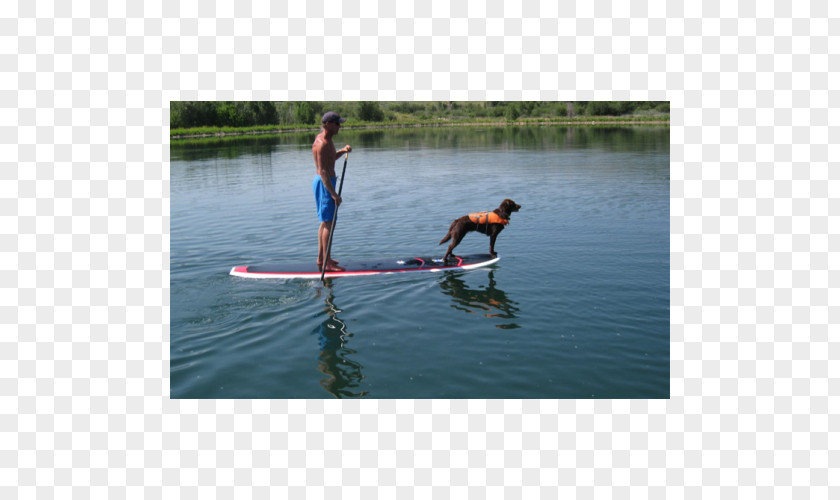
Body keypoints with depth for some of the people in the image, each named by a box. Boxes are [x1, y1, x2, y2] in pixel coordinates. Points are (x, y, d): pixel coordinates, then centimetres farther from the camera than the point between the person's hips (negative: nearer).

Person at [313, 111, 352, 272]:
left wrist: (343, 150, 9)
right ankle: (327, 263, -6)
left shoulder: (327, 139, 12)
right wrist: (334, 194, -26)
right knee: (328, 223, -8)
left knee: (325, 222, 15)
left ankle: (321, 258, 23)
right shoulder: (321, 143, -19)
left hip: (326, 182, 11)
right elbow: (323, 171, -24)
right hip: (324, 184, -11)